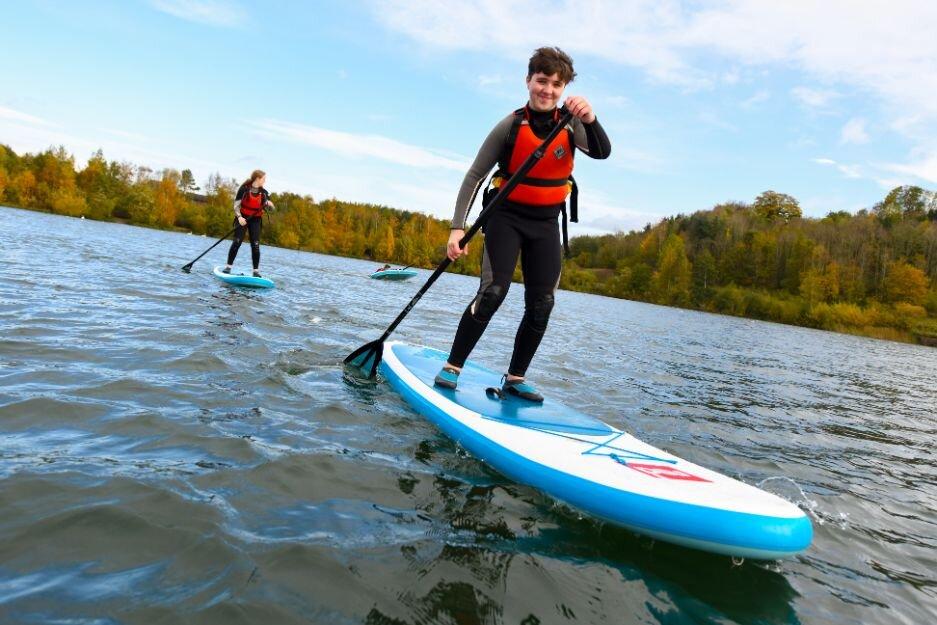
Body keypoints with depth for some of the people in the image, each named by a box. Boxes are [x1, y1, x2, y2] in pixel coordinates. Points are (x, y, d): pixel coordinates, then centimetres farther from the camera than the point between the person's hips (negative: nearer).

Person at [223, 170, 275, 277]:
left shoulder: (264, 193, 0)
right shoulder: (244, 189, -9)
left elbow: (270, 209, 4)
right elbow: (236, 205, -8)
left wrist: (270, 205, -20)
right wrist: (239, 217, -23)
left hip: (255, 220, 3)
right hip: (242, 219, -3)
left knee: (255, 245, -4)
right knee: (237, 242, -10)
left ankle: (256, 271, 0)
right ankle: (228, 266, -1)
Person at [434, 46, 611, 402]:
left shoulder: (570, 124, -1)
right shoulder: (511, 126, -11)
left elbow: (602, 153, -18)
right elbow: (475, 175, -12)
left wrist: (590, 120, -39)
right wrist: (458, 227, -22)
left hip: (546, 223, 4)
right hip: (507, 216, -4)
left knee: (541, 305, 0)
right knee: (493, 291, -18)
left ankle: (515, 379, 12)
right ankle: (452, 367, -5)